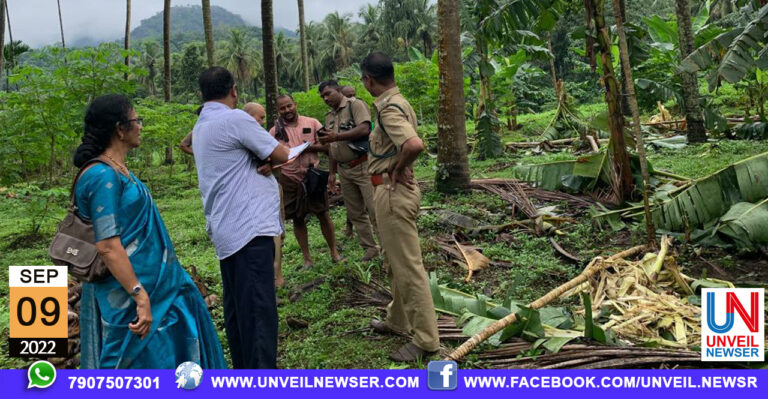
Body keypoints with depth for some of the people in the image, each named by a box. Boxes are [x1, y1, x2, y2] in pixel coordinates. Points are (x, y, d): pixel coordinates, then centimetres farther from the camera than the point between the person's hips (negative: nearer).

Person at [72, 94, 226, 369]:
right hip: (127, 296, -10)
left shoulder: (117, 170, 10)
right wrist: (140, 296, -27)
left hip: (151, 282, 10)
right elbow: (107, 245, -25)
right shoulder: (103, 176, -20)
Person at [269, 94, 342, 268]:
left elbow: (327, 145, -1)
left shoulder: (312, 123, 2)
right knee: (298, 219, 7)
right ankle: (307, 258, 19)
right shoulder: (275, 131, 1)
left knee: (324, 215, 5)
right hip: (289, 180, 1)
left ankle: (334, 252, 19)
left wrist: (309, 147, -16)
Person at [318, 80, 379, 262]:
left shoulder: (355, 105, -6)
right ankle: (370, 249, 20)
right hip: (344, 170, 8)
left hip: (362, 165, -8)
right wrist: (332, 172, 19)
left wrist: (336, 136, -23)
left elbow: (364, 129, -21)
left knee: (375, 211, -10)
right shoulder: (329, 116, 16)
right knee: (355, 214, 10)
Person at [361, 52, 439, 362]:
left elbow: (415, 145, -35)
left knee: (407, 266, -4)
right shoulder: (399, 102, 13)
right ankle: (398, 321, 36)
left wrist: (397, 169, -18)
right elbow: (407, 143, 21)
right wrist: (400, 168, 8)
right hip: (395, 191, 11)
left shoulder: (389, 108, -19)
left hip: (393, 192, -11)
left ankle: (425, 339, 5)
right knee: (396, 261, 21)